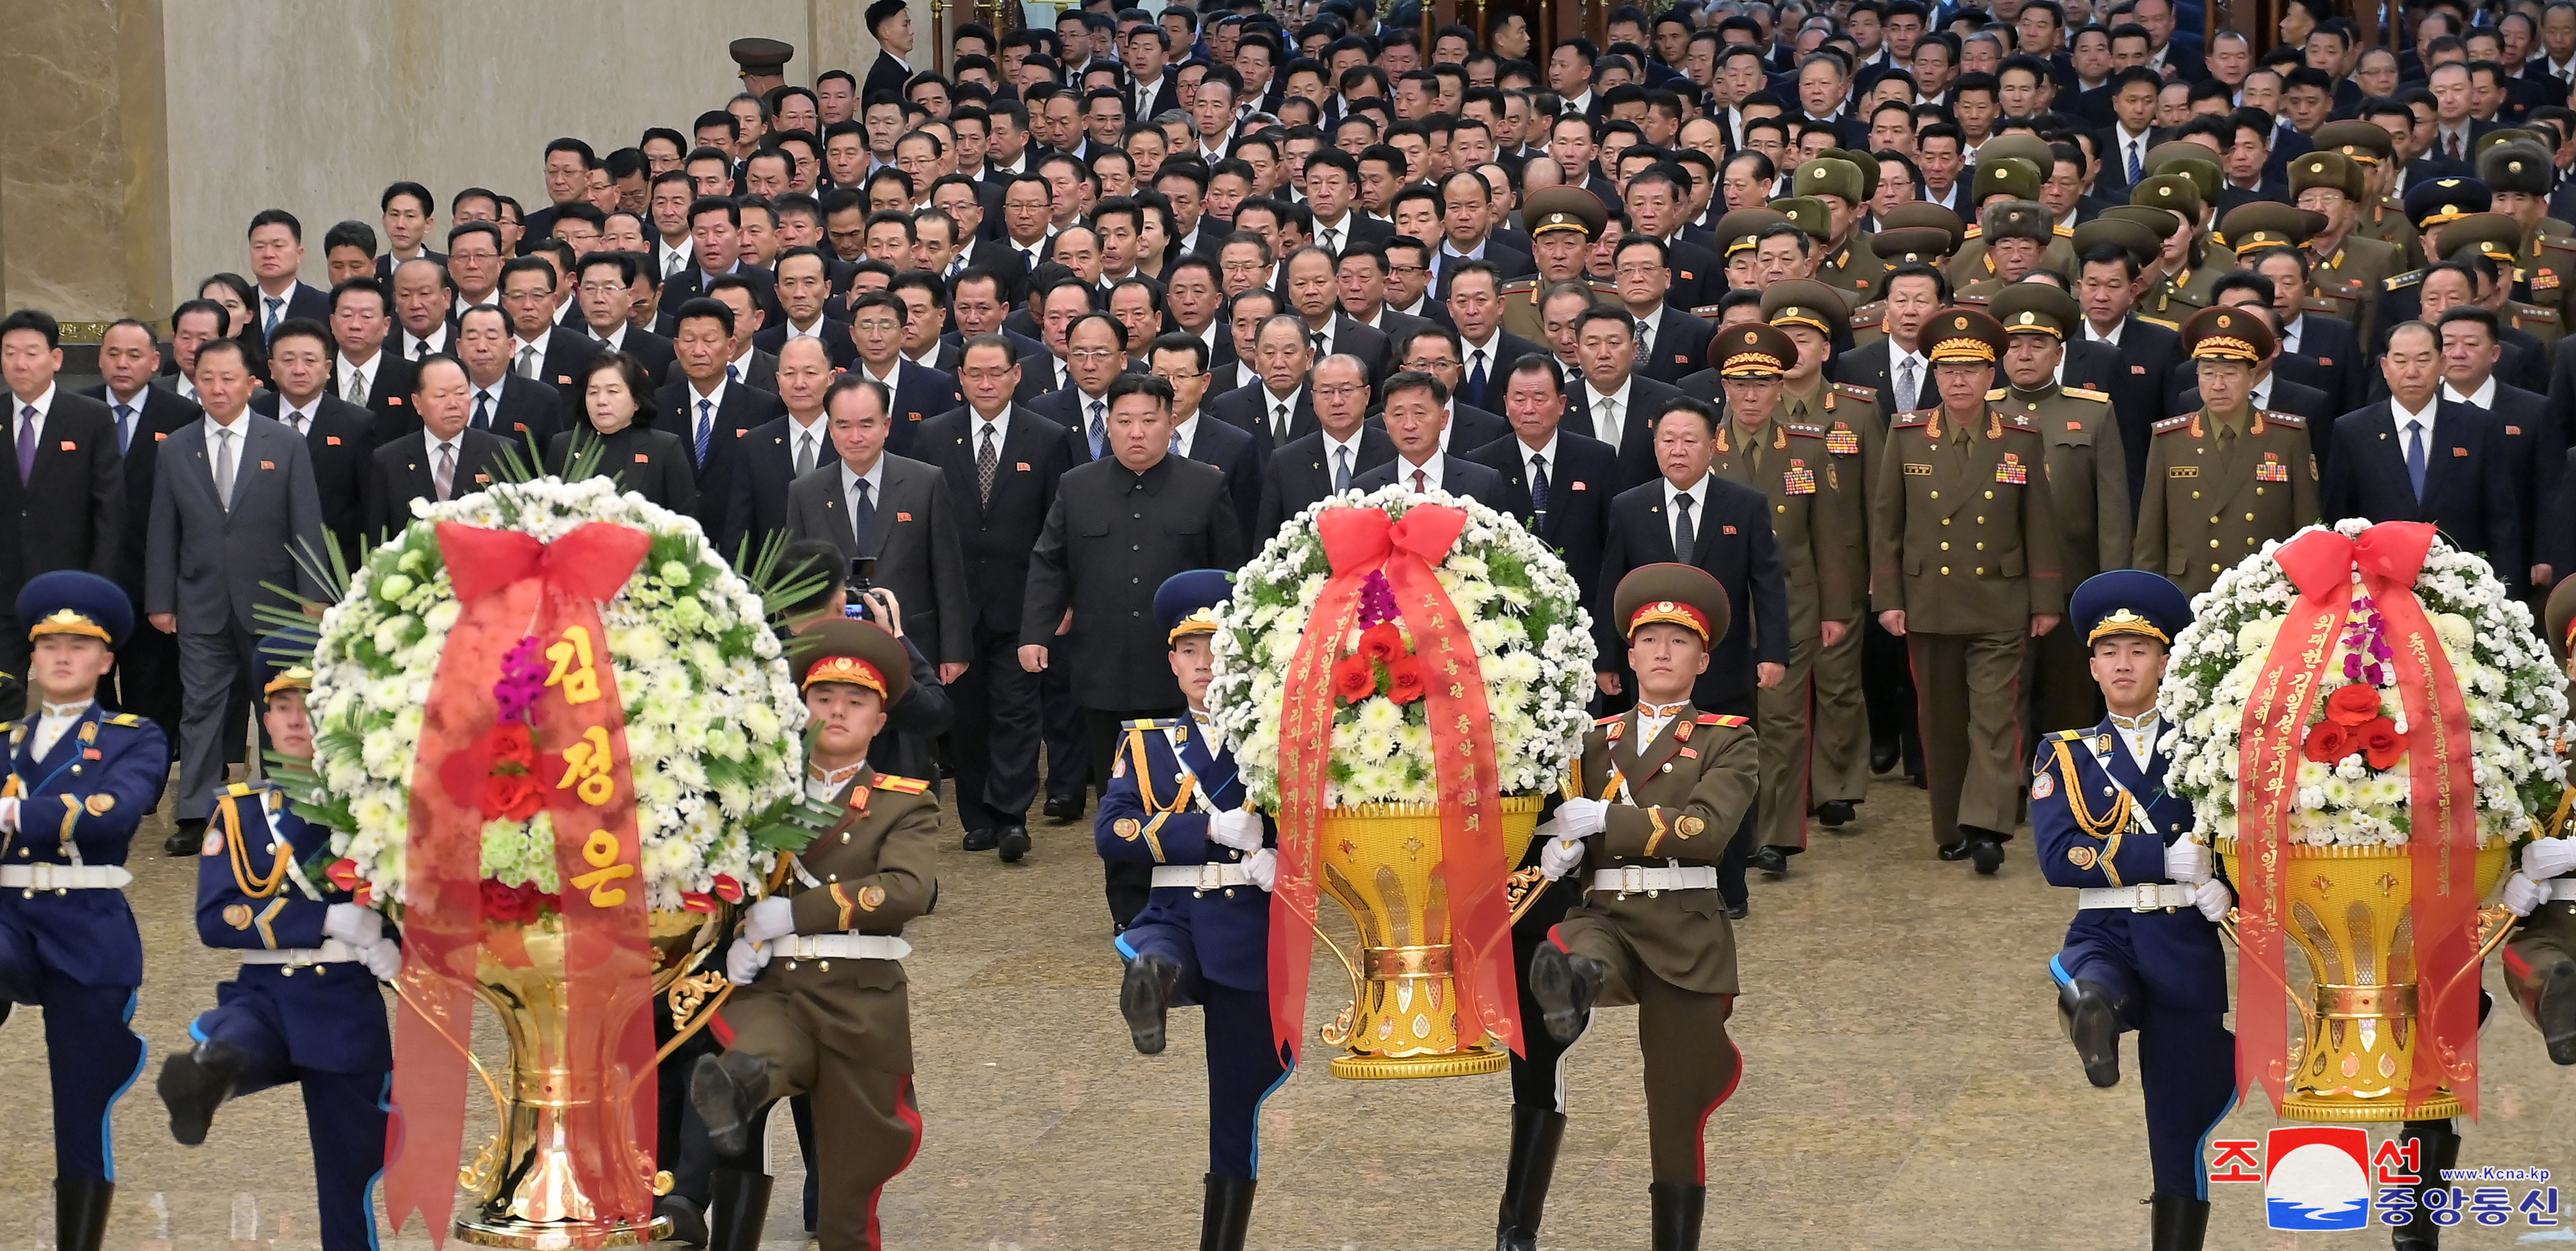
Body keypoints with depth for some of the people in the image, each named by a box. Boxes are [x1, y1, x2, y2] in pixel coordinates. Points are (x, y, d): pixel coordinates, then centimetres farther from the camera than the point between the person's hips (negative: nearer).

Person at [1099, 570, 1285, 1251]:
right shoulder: (1145, 743, 8)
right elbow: (1111, 832, -6)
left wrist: (1281, 862, -19)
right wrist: (1211, 829, -18)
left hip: (1252, 932, -1)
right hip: (1174, 916, 1)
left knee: (1238, 1099, 4)